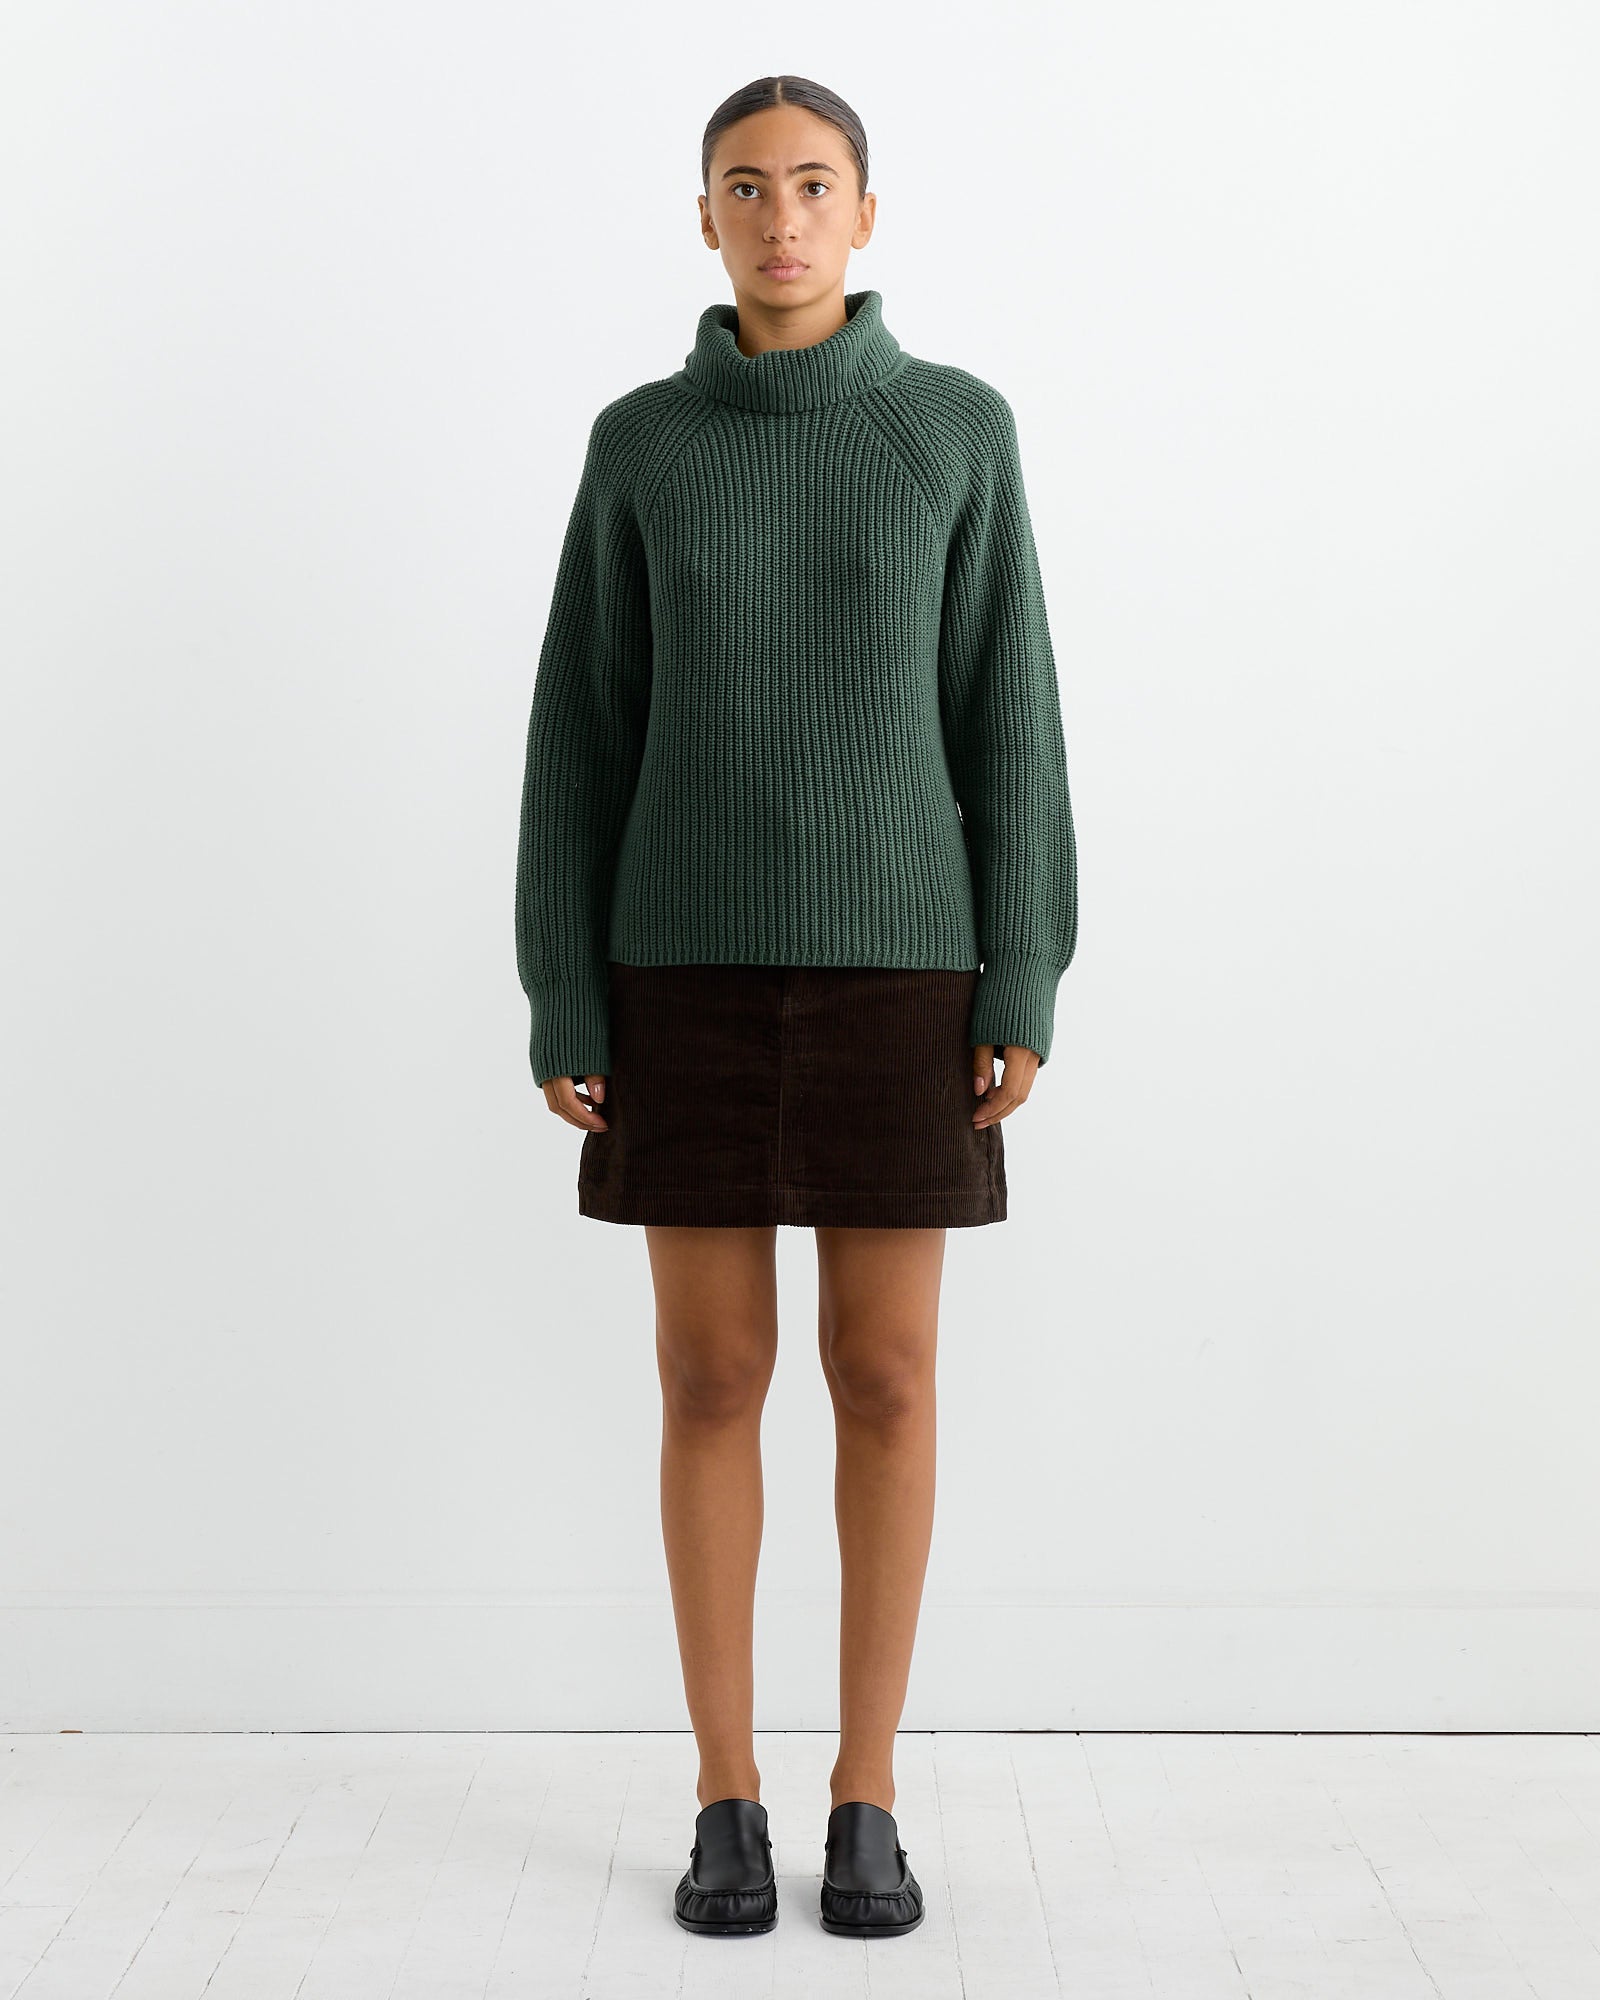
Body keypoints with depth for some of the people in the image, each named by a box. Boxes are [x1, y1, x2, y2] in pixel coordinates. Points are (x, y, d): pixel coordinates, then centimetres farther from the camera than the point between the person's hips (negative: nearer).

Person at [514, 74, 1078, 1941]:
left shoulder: (958, 427, 3)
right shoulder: (639, 446, 5)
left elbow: (1007, 716, 1)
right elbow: (580, 734, 3)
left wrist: (1026, 988, -5)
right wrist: (560, 1007, -3)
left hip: (894, 964, 0)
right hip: (694, 964, 1)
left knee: (885, 1381, 2)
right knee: (710, 1384, 3)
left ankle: (866, 1800, 17)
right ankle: (728, 1803, 17)